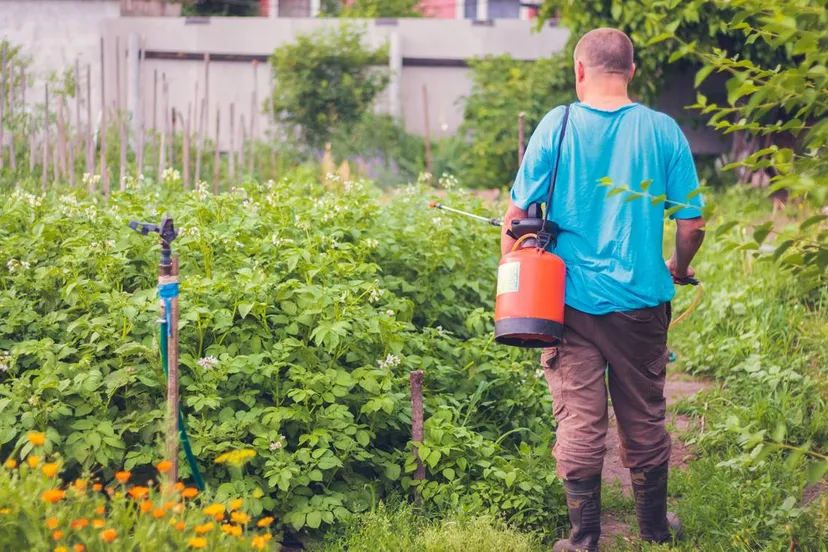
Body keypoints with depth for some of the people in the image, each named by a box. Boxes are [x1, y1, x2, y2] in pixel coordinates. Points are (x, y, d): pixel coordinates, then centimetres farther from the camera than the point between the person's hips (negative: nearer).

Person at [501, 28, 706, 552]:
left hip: (572, 300, -1)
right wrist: (678, 269, 19)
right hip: (641, 300, 1)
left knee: (580, 420, 6)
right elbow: (693, 223, -1)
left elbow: (516, 214, -4)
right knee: (644, 418, 15)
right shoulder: (662, 130, -4)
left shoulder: (557, 126, -6)